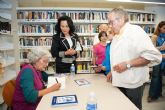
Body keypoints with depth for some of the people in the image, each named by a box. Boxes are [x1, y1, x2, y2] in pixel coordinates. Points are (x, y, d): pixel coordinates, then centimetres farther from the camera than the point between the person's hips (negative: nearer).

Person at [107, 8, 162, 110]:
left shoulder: (135, 31, -14)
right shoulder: (116, 36, 12)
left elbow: (154, 56, -22)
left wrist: (127, 64, -25)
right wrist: (112, 71, 10)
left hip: (132, 83, -7)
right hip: (119, 82, 7)